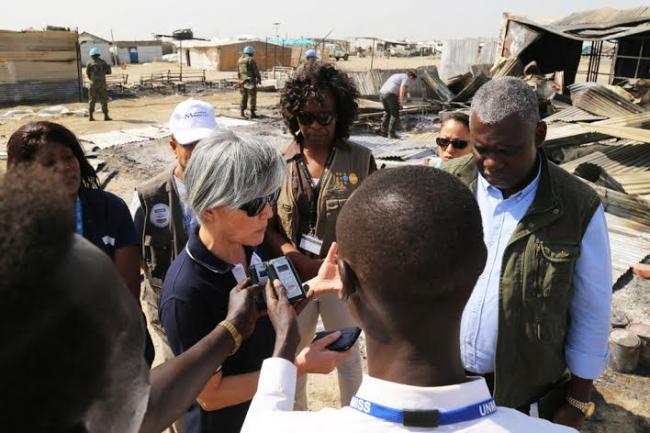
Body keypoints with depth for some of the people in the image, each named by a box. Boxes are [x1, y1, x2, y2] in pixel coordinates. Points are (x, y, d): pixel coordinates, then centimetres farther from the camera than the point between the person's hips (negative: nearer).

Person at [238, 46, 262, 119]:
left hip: (242, 81, 7)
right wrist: (259, 79, -1)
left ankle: (243, 112, 16)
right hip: (251, 81, -7)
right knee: (252, 97, -4)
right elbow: (256, 71, -11)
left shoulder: (240, 60, 11)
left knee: (244, 96, 15)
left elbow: (238, 72, 16)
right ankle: (252, 113, -6)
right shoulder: (251, 60, -11)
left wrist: (240, 80, 23)